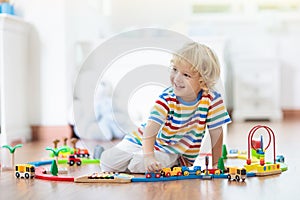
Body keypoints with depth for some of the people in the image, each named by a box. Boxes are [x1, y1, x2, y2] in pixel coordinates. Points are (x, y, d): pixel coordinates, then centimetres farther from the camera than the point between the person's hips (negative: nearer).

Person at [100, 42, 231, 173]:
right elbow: (150, 130, -29)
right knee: (108, 161, -9)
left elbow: (216, 133, -10)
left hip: (176, 153, -1)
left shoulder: (212, 100, -21)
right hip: (147, 141, 1)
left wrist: (215, 164, -9)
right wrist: (148, 156, -46)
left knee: (138, 165, -28)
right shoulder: (166, 98, -21)